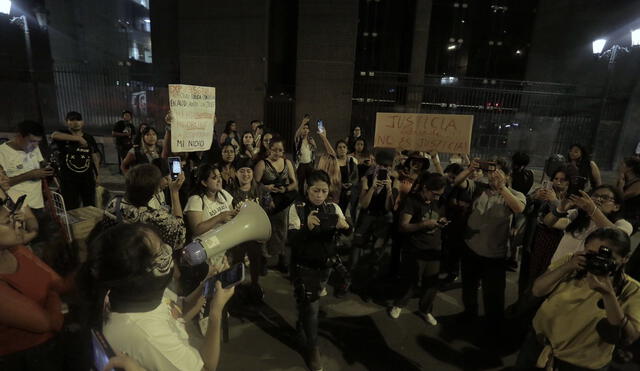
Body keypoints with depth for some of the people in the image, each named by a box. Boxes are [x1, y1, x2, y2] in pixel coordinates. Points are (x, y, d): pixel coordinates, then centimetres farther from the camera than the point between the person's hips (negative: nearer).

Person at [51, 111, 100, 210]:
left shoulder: (89, 138, 8)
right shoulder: (63, 134, -1)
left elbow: (95, 156, 11)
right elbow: (54, 135, -26)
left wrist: (97, 174, 4)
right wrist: (78, 138, -34)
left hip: (87, 178, 3)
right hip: (68, 179, -3)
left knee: (90, 206, 12)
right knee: (71, 209, 1)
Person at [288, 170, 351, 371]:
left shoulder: (333, 208, -4)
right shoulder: (297, 209, -15)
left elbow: (348, 232, -13)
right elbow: (292, 240, -24)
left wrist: (345, 226, -36)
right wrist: (307, 226, -42)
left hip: (326, 264, 4)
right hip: (304, 266, -4)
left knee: (310, 302, 23)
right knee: (310, 306, 3)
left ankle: (302, 324, 53)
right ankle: (312, 348, 26)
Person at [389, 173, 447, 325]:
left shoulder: (436, 203, 8)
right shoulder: (412, 201, -12)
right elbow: (403, 227, -17)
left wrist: (441, 222, -1)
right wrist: (425, 224, -28)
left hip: (434, 249, 6)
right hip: (415, 251, -5)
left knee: (432, 283, 10)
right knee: (410, 282, 7)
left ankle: (425, 310, 34)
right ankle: (398, 304, 34)